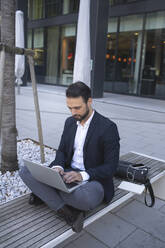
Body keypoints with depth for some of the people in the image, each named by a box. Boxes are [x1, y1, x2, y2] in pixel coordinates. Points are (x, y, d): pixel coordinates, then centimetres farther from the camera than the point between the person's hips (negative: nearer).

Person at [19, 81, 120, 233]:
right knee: (26, 171, -12)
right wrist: (57, 166, -12)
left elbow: (111, 166, -14)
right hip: (68, 174, 6)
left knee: (86, 198, -41)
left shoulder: (108, 128, -14)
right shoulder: (70, 122, 6)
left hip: (92, 179, -5)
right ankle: (68, 212, -19)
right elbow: (62, 150, 12)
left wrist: (83, 175, -28)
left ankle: (45, 193, -10)